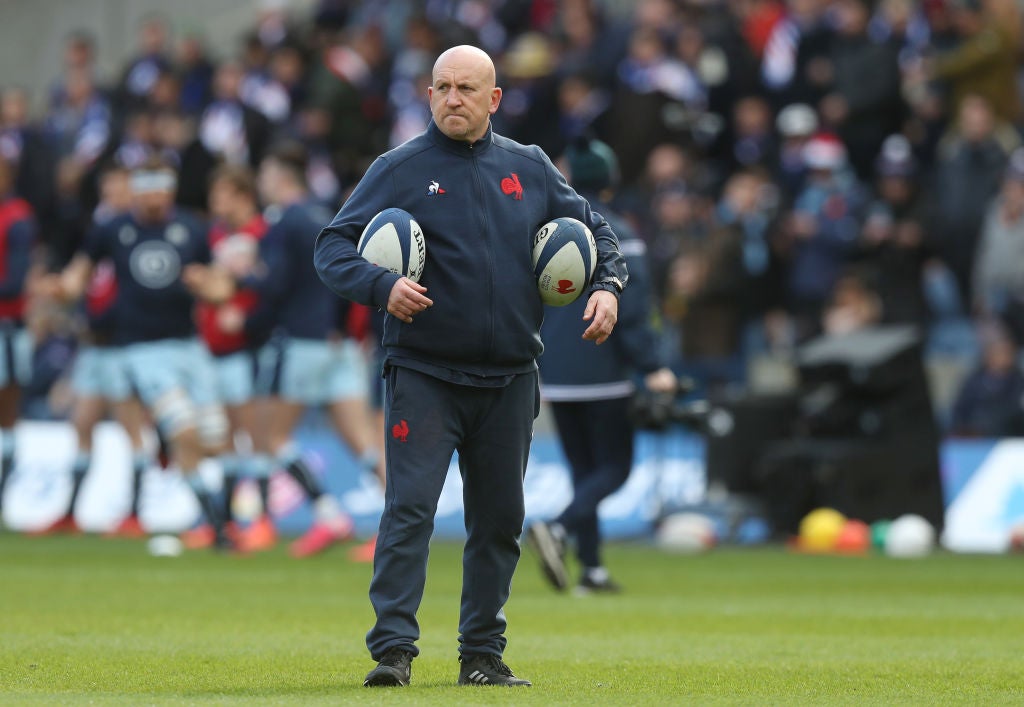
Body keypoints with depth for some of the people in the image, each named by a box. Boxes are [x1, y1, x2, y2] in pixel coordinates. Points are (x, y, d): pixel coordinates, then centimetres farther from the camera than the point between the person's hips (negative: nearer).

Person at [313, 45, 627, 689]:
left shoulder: (529, 169, 9)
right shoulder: (400, 170, -1)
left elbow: (593, 227, 20)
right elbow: (333, 247, -5)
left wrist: (608, 286, 1)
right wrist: (381, 286, -23)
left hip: (510, 379, 4)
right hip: (424, 374, -4)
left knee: (500, 519, 9)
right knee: (410, 509, -13)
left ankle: (484, 654, 18)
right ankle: (393, 649, -13)